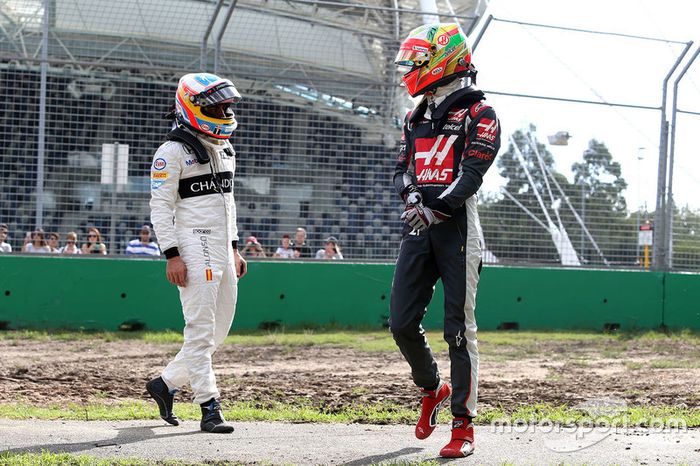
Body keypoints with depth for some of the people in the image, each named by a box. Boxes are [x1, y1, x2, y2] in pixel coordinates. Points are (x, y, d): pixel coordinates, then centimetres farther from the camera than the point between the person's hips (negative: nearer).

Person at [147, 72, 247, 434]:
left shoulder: (225, 149, 18)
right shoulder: (174, 152, -7)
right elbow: (160, 207, -11)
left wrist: (234, 249, 20)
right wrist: (172, 255, -17)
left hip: (222, 250, 9)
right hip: (194, 248, -9)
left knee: (219, 329, 9)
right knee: (201, 330, -8)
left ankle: (165, 384, 21)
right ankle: (210, 409, -7)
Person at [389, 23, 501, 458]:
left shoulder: (478, 114, -4)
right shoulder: (417, 116, 18)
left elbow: (471, 175, -13)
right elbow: (403, 168, 15)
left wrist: (436, 209, -25)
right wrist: (411, 193, -7)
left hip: (457, 229, -6)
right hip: (418, 228, 6)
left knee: (459, 329, -5)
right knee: (402, 322, 3)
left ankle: (464, 425, 0)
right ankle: (432, 389, 29)